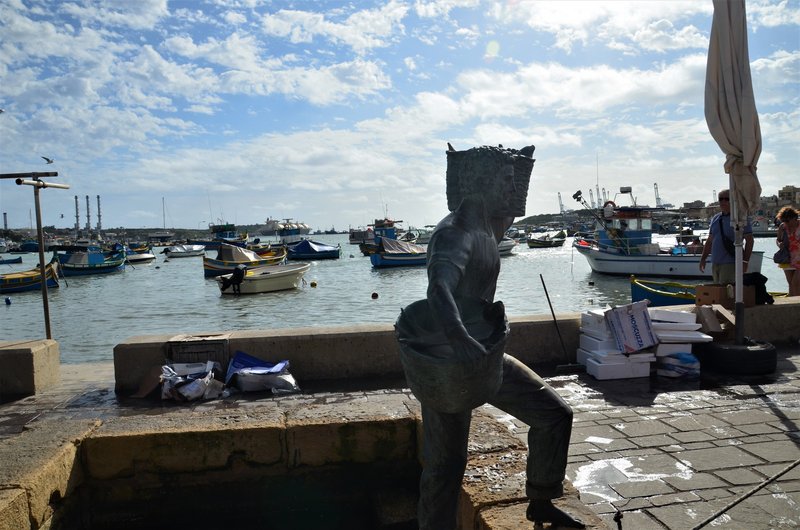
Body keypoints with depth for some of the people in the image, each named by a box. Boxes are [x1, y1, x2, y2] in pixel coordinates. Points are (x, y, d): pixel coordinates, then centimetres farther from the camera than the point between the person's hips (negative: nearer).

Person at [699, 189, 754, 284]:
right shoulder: (715, 219, 15)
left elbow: (749, 240, -7)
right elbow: (710, 241, 20)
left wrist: (745, 261, -14)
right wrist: (703, 258, 14)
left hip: (730, 264, -6)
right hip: (715, 263, 6)